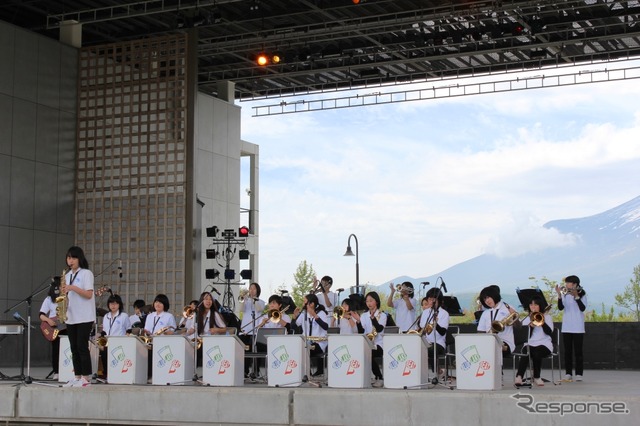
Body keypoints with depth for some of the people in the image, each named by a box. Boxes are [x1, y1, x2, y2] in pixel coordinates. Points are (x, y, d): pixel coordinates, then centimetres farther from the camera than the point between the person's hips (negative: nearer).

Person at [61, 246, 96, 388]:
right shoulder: (67, 276, 15)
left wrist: (73, 288, -21)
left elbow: (89, 294, -13)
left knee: (82, 347, -8)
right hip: (71, 317, 7)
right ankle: (77, 377, 9)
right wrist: (63, 293, -3)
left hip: (84, 317, -7)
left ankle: (86, 378, -5)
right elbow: (68, 295, 18)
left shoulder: (86, 273, -5)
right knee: (74, 348, 6)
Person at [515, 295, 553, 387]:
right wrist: (531, 326, -13)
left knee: (537, 352, -36)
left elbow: (549, 332, -4)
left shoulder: (547, 317, 14)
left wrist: (542, 323, -19)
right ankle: (519, 376, -47)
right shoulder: (526, 320, 17)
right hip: (530, 344, 1)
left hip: (544, 344, -1)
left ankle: (536, 377, -19)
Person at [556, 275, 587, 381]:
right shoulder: (565, 295, 7)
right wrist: (559, 295, -17)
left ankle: (579, 374, 1)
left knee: (578, 351, -2)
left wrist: (576, 296, -23)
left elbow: (583, 308, -14)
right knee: (567, 351, 5)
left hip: (578, 328, -4)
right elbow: (561, 307, -6)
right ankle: (568, 373, 8)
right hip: (566, 327, 4)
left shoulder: (582, 295, -2)